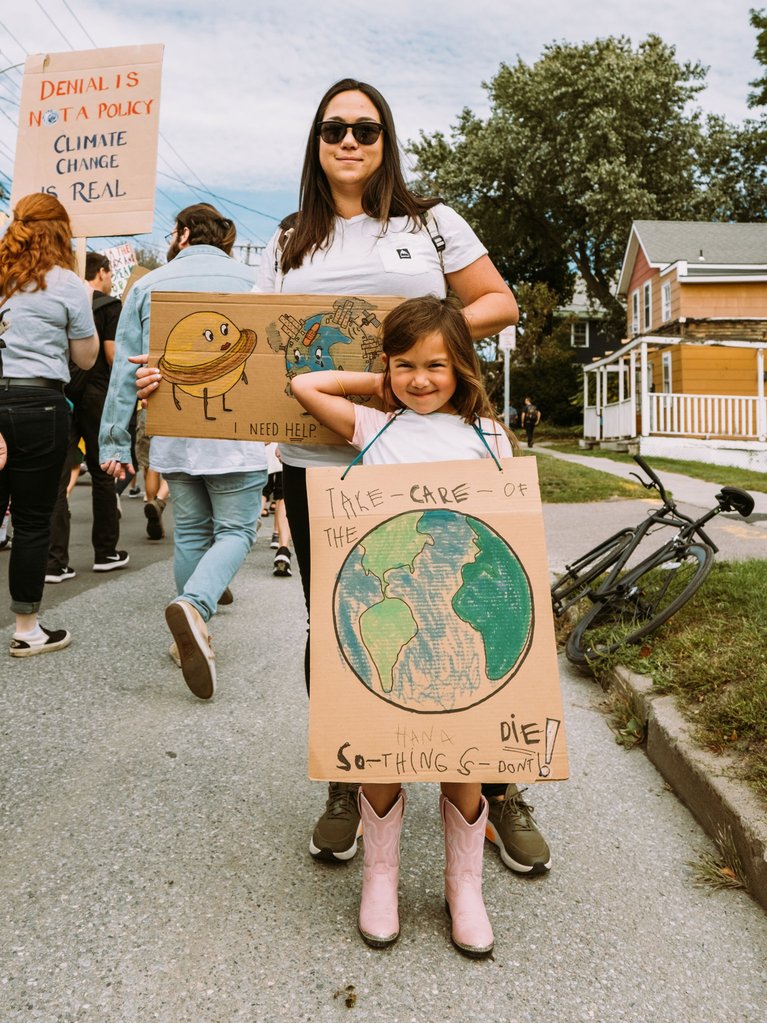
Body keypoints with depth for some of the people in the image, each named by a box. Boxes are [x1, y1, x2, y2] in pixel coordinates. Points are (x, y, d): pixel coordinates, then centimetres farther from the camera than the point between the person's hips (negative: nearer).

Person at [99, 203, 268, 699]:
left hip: (173, 434, 3)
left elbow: (125, 371, 7)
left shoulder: (149, 285, 9)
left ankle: (192, 635, 21)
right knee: (236, 530, 3)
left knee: (191, 531, 16)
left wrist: (115, 442, 10)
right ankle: (195, 605, -23)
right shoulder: (250, 280, 3)